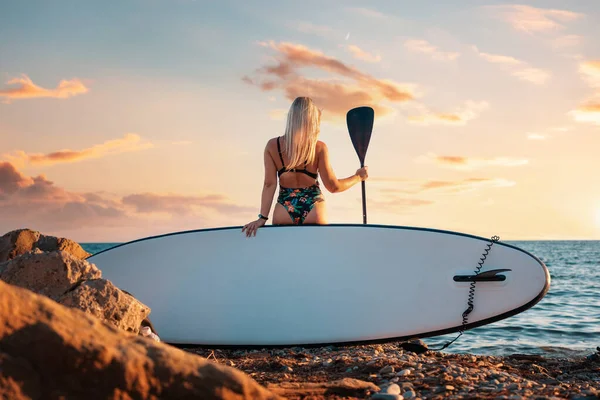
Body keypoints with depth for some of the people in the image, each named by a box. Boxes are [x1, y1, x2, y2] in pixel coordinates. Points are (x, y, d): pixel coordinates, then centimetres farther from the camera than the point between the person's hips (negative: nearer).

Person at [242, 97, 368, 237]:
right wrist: (358, 176, 11)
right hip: (313, 208, -1)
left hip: (284, 209, 1)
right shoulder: (319, 147, -7)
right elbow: (333, 186, -4)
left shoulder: (272, 146, -3)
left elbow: (269, 184, -5)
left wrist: (263, 217, -3)